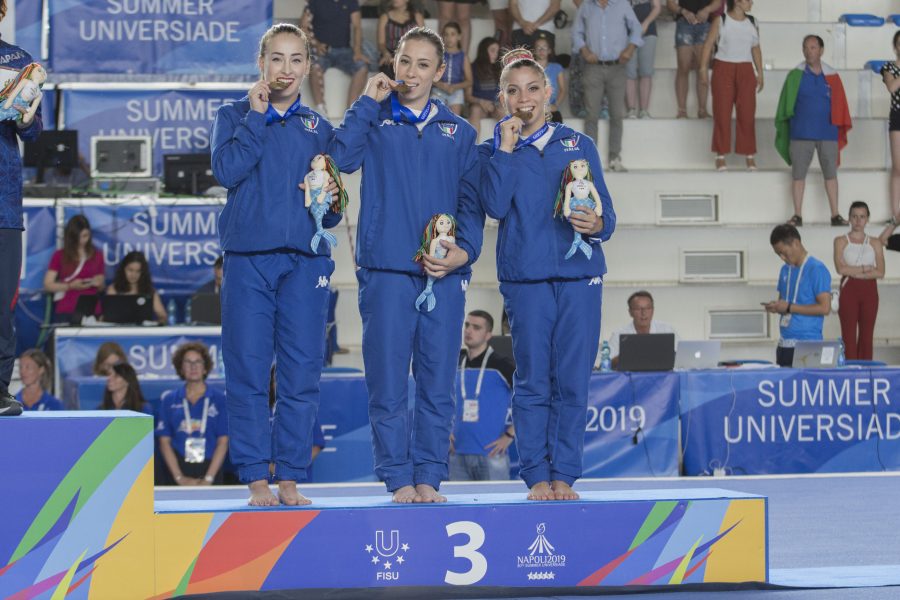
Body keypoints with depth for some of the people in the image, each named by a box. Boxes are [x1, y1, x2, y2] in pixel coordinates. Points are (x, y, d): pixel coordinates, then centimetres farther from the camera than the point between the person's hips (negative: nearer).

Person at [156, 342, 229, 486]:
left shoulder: (219, 399, 6)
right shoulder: (169, 399, 9)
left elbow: (223, 442, 1)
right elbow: (164, 442, 5)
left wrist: (209, 478, -9)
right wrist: (180, 478, -6)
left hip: (210, 469, -1)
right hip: (179, 468, 1)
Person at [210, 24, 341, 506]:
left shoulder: (318, 128, 17)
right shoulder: (236, 116, 11)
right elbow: (226, 169, -9)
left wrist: (331, 200, -5)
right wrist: (257, 115, -5)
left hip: (306, 260, 2)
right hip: (249, 258, -2)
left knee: (302, 374, -2)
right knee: (248, 372, -4)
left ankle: (290, 478, 4)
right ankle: (255, 478, 1)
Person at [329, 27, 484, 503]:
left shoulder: (458, 132, 15)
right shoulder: (374, 121, 10)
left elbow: (471, 200, 11)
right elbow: (341, 157, -10)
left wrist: (464, 250, -5)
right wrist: (369, 102, -5)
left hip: (445, 274, 2)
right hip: (386, 271, -2)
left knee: (437, 382, 1)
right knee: (388, 380, -4)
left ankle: (430, 477, 6)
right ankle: (399, 478, 1)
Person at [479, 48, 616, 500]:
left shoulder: (579, 145, 12)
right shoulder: (492, 152, 9)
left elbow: (605, 210, 9)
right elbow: (495, 205, -9)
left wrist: (597, 224, -13)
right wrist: (506, 147, -7)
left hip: (580, 275, 1)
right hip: (525, 276, -1)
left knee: (572, 381, -1)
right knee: (532, 381, -1)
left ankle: (564, 475, 5)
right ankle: (537, 476, 4)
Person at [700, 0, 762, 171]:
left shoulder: (752, 23, 10)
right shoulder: (720, 21, -1)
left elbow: (756, 49, 15)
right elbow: (708, 45, -1)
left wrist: (760, 73, 11)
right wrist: (703, 68, -7)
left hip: (745, 70, 3)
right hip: (723, 69, -3)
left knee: (747, 114, -2)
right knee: (722, 113, -3)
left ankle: (749, 155, 2)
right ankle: (721, 155, 2)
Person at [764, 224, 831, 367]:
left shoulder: (816, 269, -9)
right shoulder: (785, 270, 14)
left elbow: (825, 308, -15)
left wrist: (789, 307, -15)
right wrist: (776, 307, 0)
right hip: (784, 343, 7)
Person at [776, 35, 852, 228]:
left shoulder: (831, 77, 5)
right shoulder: (795, 76, 2)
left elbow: (840, 105, 8)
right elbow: (786, 104, 4)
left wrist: (841, 128, 3)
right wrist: (783, 128, -1)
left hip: (828, 134, 1)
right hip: (801, 134, -1)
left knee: (831, 174, 3)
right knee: (798, 175, 0)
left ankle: (835, 215, 9)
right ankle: (797, 216, 6)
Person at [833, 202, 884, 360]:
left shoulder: (875, 243, 9)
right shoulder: (841, 241, 4)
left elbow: (880, 272, -3)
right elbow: (841, 268, -10)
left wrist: (854, 272, -10)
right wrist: (865, 269, -7)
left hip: (869, 291, 2)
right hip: (848, 290, -2)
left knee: (867, 337, 2)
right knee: (849, 337, -5)